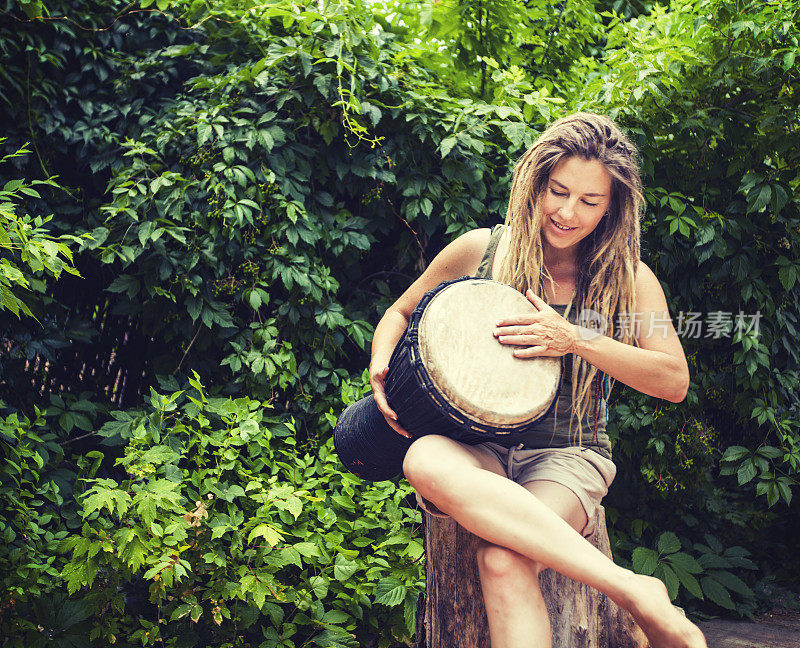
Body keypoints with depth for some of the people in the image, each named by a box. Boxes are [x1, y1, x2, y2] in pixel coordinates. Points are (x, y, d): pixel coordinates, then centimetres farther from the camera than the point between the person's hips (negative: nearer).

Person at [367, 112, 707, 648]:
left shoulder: (626, 278, 4)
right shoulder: (480, 250, 5)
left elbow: (675, 381, -4)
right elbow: (402, 312, 18)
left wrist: (575, 341, -15)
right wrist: (382, 363, -5)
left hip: (570, 455, -2)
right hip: (479, 448, 2)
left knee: (504, 562, -37)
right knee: (425, 461, -38)